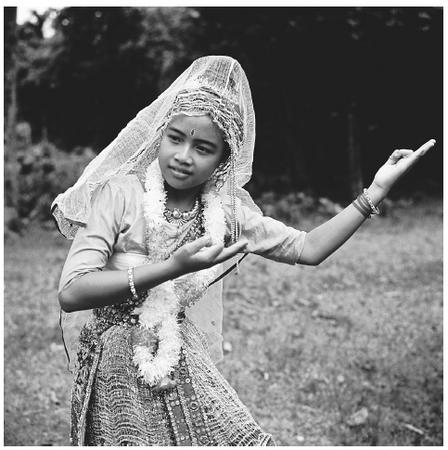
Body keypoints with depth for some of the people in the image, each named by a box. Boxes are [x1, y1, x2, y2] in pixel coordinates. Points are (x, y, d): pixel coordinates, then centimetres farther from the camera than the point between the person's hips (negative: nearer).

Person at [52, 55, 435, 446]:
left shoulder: (226, 208, 1)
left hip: (184, 367, 5)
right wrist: (175, 267, -30)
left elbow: (307, 248, 7)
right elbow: (71, 293, -22)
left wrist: (377, 190, 1)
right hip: (119, 370, -4)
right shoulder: (120, 193, -14)